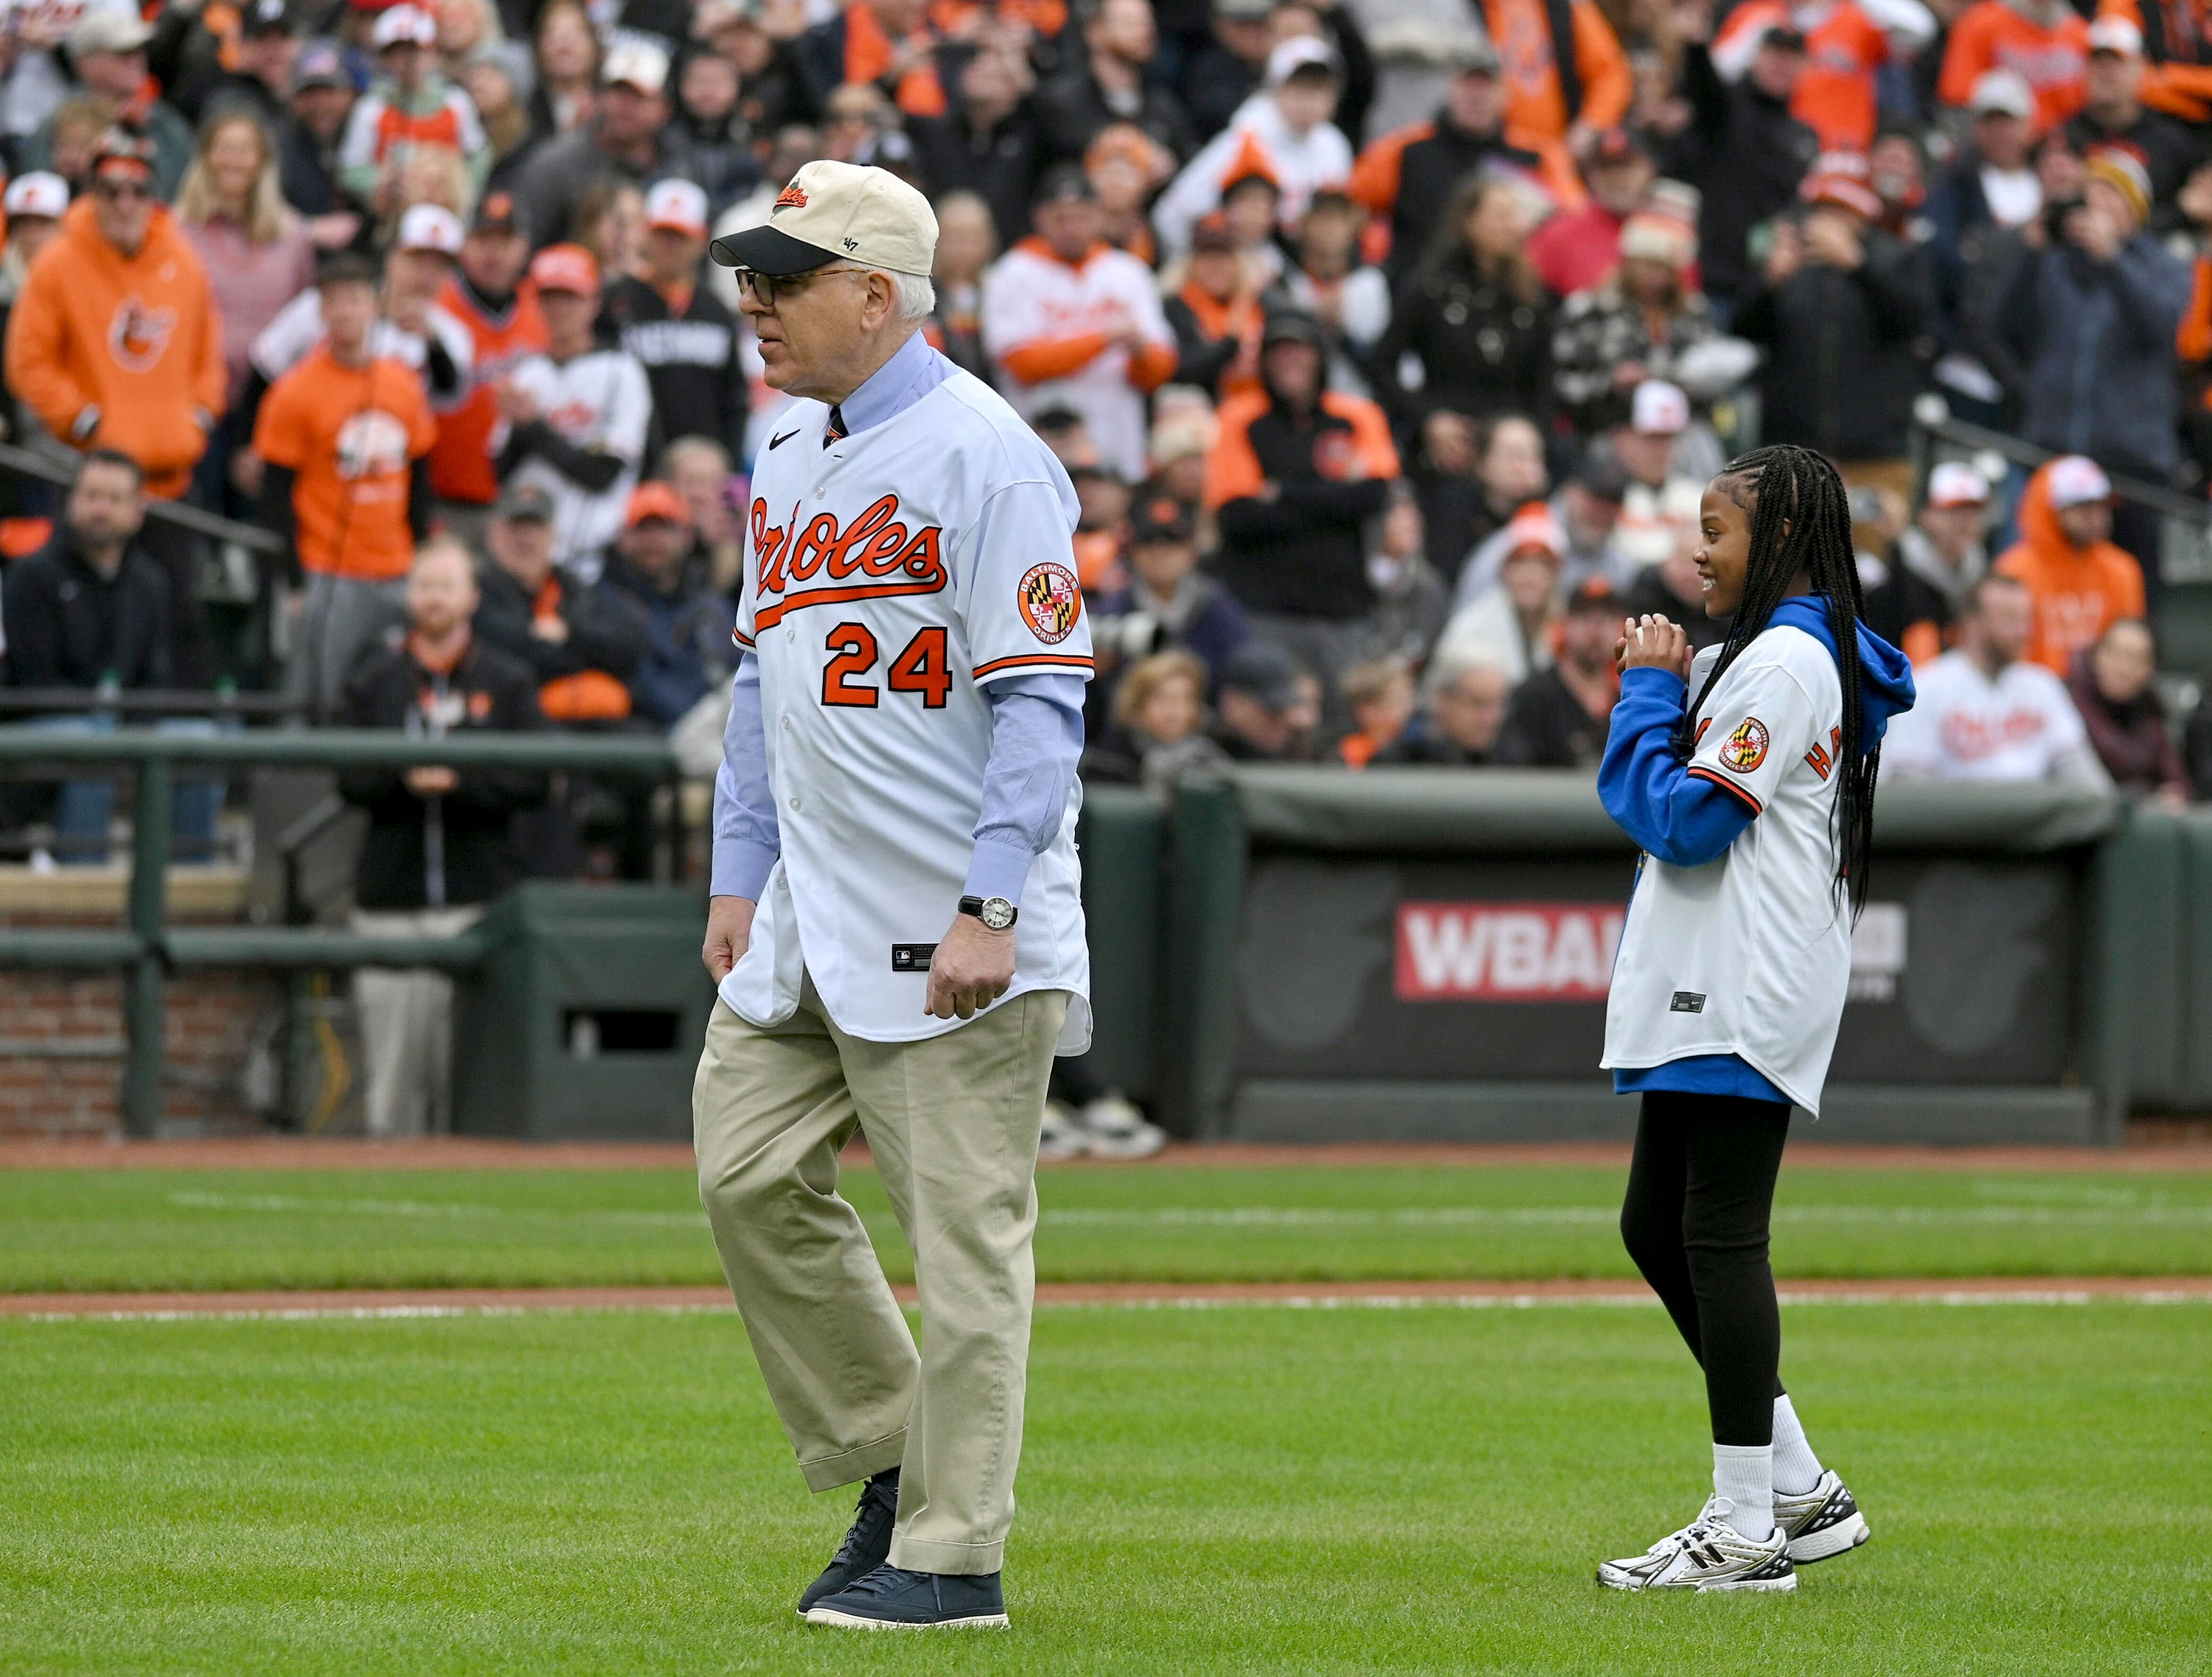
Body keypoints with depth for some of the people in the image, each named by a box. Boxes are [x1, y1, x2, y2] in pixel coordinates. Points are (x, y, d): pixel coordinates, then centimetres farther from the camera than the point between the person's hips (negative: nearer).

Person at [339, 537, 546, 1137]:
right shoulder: (374, 681, 13)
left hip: (479, 901, -1)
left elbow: (534, 781, 0)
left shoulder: (507, 682, 9)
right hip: (391, 901, 1)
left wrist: (461, 779, -14)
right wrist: (402, 777, -14)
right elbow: (350, 778, 6)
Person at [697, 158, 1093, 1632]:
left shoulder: (982, 456, -13)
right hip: (808, 926, 9)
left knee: (962, 1229, -3)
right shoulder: (791, 457, 14)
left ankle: (952, 1552, 1)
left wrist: (988, 911, -22)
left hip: (954, 930, -9)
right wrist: (738, 876, 16)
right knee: (750, 1175, 6)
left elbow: (1042, 702, -17)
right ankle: (893, 1458, 20)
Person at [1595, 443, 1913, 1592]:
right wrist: (1669, 690, 8)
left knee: (1720, 1238, -8)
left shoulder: (1784, 660, -12)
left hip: (1742, 1002, -11)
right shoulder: (1779, 654, 20)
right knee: (1657, 1230, 13)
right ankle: (1800, 1491, 16)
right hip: (1706, 999, 11)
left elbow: (1681, 820, -18)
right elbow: (1685, 813, 20)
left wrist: (1649, 691, -7)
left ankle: (1746, 1534, -6)